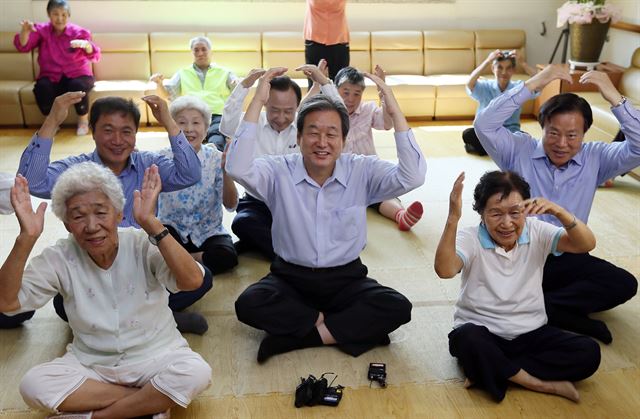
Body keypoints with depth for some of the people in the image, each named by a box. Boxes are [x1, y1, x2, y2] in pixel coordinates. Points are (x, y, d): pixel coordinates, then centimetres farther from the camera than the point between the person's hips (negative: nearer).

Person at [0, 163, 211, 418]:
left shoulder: (143, 245, -14)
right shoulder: (60, 258, -6)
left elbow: (193, 281, -31)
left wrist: (151, 223, -37)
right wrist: (26, 238, -26)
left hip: (155, 358, -2)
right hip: (90, 364, 3)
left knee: (196, 373, -31)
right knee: (33, 385, -24)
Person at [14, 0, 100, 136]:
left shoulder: (79, 32, -3)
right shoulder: (41, 30, 1)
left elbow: (94, 56, -15)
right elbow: (23, 47, -8)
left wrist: (86, 45, -38)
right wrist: (25, 31, -30)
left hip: (77, 74, -1)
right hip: (51, 76, 1)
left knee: (77, 86, -36)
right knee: (41, 87, -32)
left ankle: (83, 121, -9)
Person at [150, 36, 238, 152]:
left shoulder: (224, 72, 27)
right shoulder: (183, 73, 30)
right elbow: (167, 93, 22)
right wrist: (159, 83, 0)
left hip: (217, 116, -1)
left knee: (217, 143, -37)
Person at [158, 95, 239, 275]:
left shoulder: (215, 158, -6)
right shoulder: (164, 159, -4)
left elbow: (231, 205, -12)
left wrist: (226, 170, -27)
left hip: (208, 231, 1)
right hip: (173, 229, -1)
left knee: (226, 255, -29)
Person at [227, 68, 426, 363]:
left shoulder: (362, 171, -5)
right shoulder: (279, 172, -6)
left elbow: (412, 177, -20)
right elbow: (238, 169, -25)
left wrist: (394, 111, -24)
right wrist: (258, 102, -25)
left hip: (346, 279, 1)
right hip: (290, 278, 0)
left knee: (397, 308, -25)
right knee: (248, 304, -30)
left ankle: (295, 336, -18)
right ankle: (348, 327, -14)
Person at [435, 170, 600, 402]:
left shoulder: (537, 232, -2)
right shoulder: (471, 239, -11)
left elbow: (586, 244, -16)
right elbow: (445, 270, -31)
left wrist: (558, 212, -33)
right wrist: (453, 218, -43)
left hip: (531, 333, 4)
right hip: (481, 332, -3)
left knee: (588, 352, -18)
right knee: (468, 339, -38)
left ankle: (490, 372, -18)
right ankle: (543, 384, -18)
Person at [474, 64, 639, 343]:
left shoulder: (595, 158, 1)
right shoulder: (519, 150, -4)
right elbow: (484, 125, -20)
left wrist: (613, 97, -20)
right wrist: (533, 84, -24)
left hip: (567, 258, 3)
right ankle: (574, 318, -23)